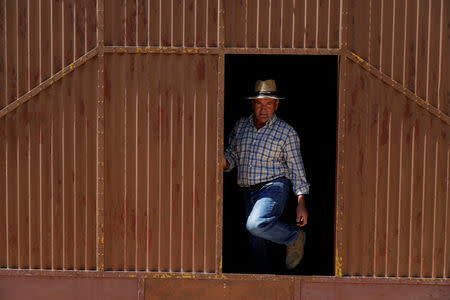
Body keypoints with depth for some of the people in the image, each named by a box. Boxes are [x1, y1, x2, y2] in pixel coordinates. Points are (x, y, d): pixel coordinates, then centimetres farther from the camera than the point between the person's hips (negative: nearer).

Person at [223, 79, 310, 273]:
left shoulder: (286, 132, -3)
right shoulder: (240, 126, 9)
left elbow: (296, 168, -2)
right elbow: (232, 154, 12)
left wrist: (301, 203, -6)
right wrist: (224, 161, -14)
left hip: (274, 186, -5)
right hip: (249, 192, 5)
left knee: (256, 224, -29)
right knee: (256, 243, 7)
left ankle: (295, 237, -4)